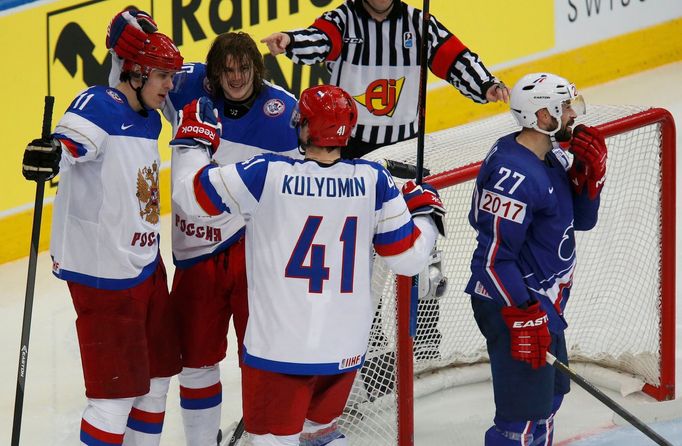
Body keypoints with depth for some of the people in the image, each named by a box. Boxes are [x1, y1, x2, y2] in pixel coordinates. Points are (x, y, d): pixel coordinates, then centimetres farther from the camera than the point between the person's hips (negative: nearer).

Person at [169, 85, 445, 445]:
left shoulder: (266, 175, -13)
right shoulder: (373, 180, -5)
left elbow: (191, 193, -3)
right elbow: (408, 257, 1)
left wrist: (193, 139, 15)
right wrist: (426, 212, 21)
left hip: (280, 347, -4)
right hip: (346, 348, 4)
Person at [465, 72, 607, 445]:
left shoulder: (552, 158, 6)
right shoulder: (514, 175, -25)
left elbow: (581, 219, 13)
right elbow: (494, 257, -26)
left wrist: (589, 173, -5)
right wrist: (523, 318, -28)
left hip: (542, 304, 11)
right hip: (511, 305, -11)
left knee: (550, 393, 26)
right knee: (524, 414, -12)